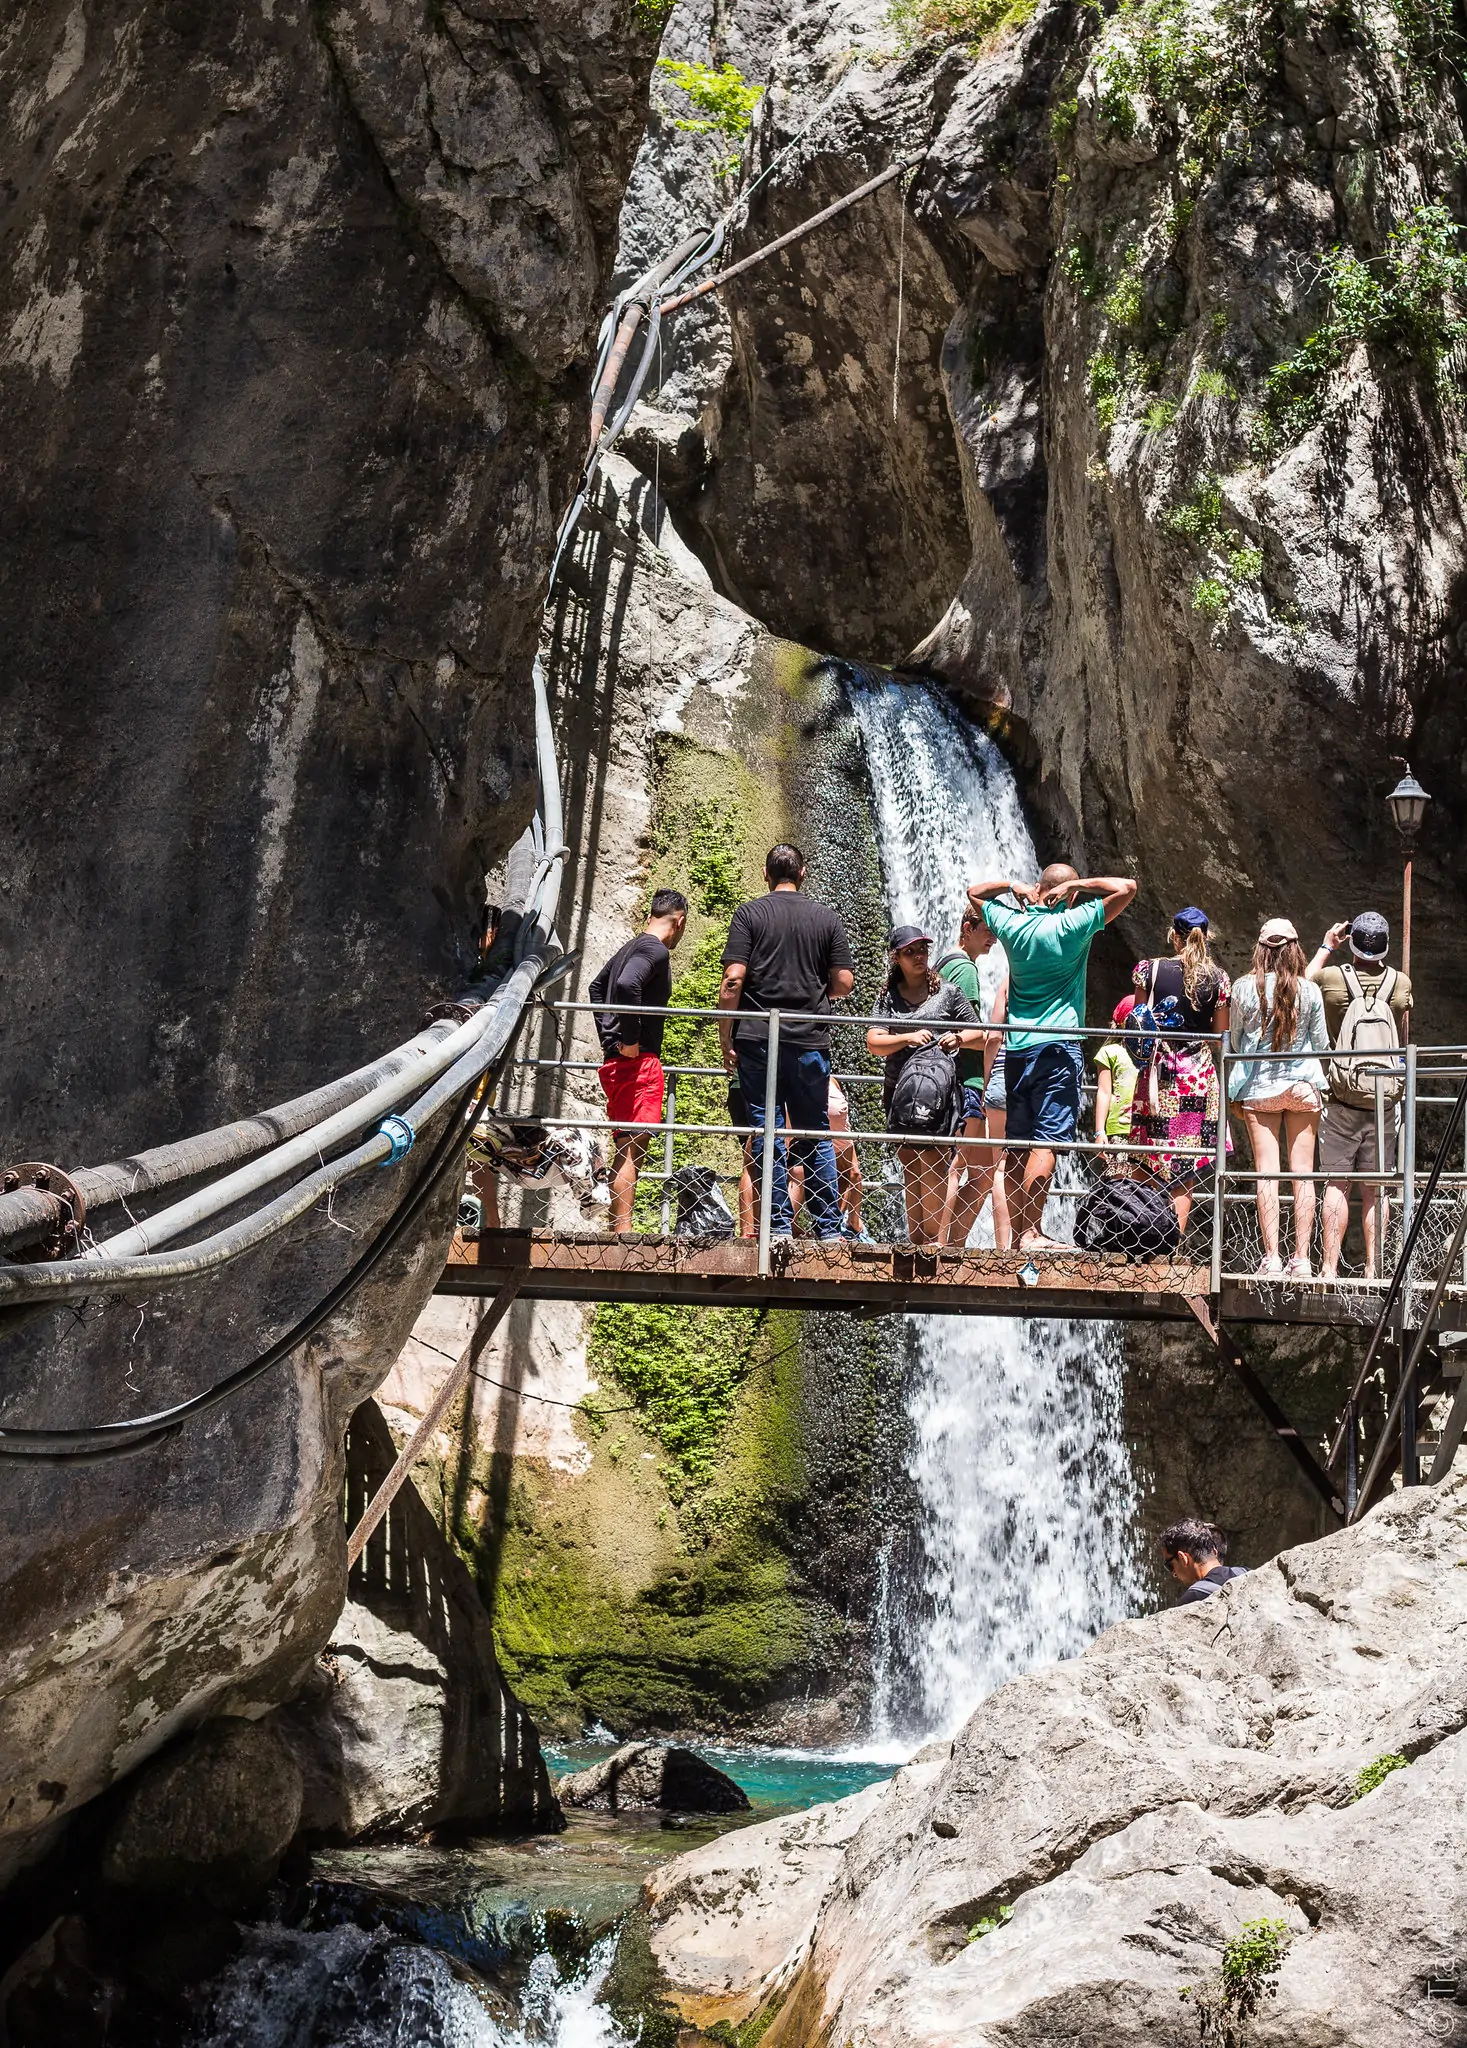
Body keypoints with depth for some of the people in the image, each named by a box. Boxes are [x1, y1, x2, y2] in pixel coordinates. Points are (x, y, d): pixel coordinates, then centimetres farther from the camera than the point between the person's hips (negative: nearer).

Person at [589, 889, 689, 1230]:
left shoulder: (631, 947, 19)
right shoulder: (656, 951, -10)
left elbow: (597, 987, 31)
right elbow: (627, 985, -28)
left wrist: (609, 1038, 25)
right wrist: (630, 1039, -21)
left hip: (616, 1060, 10)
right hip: (638, 1061, -10)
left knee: (627, 1149, 12)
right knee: (632, 1148, -13)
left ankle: (616, 1228, 14)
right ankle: (623, 1230, -17)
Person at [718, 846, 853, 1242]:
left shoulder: (749, 914, 1)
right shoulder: (827, 918, 8)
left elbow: (733, 979, -7)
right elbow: (843, 982, 5)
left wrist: (725, 1038, -1)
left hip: (758, 1040, -2)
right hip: (811, 1042, 2)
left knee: (768, 1132, 2)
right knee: (816, 1134, 9)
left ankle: (779, 1225, 0)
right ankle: (828, 1229, 9)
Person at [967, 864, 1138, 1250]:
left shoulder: (1011, 924, 6)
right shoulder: (1072, 925, -8)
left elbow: (974, 892, 25)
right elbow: (1127, 888, -8)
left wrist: (1014, 887, 14)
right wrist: (1078, 885, -2)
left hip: (1017, 1051, 6)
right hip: (1058, 1047, -6)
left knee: (1019, 1144, 8)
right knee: (1046, 1142, -10)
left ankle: (1016, 1233, 9)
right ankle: (1031, 1232, -16)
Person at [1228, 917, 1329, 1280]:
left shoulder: (1245, 988, -6)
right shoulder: (1310, 991, -4)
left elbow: (1233, 1041, 4)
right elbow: (1321, 1044, 5)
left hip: (1258, 1088, -1)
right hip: (1303, 1086, 1)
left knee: (1266, 1172, -1)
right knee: (1302, 1172, 3)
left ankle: (1271, 1258, -6)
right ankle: (1301, 1259, 2)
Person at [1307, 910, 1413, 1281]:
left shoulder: (1331, 978, -8)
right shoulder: (1402, 983, -1)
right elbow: (1403, 1042, 12)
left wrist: (1326, 948, 21)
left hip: (1341, 1097, -2)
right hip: (1384, 1097, 2)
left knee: (1337, 1183, -1)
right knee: (1375, 1187, 4)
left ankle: (1330, 1267, -3)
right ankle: (1373, 1268, 4)